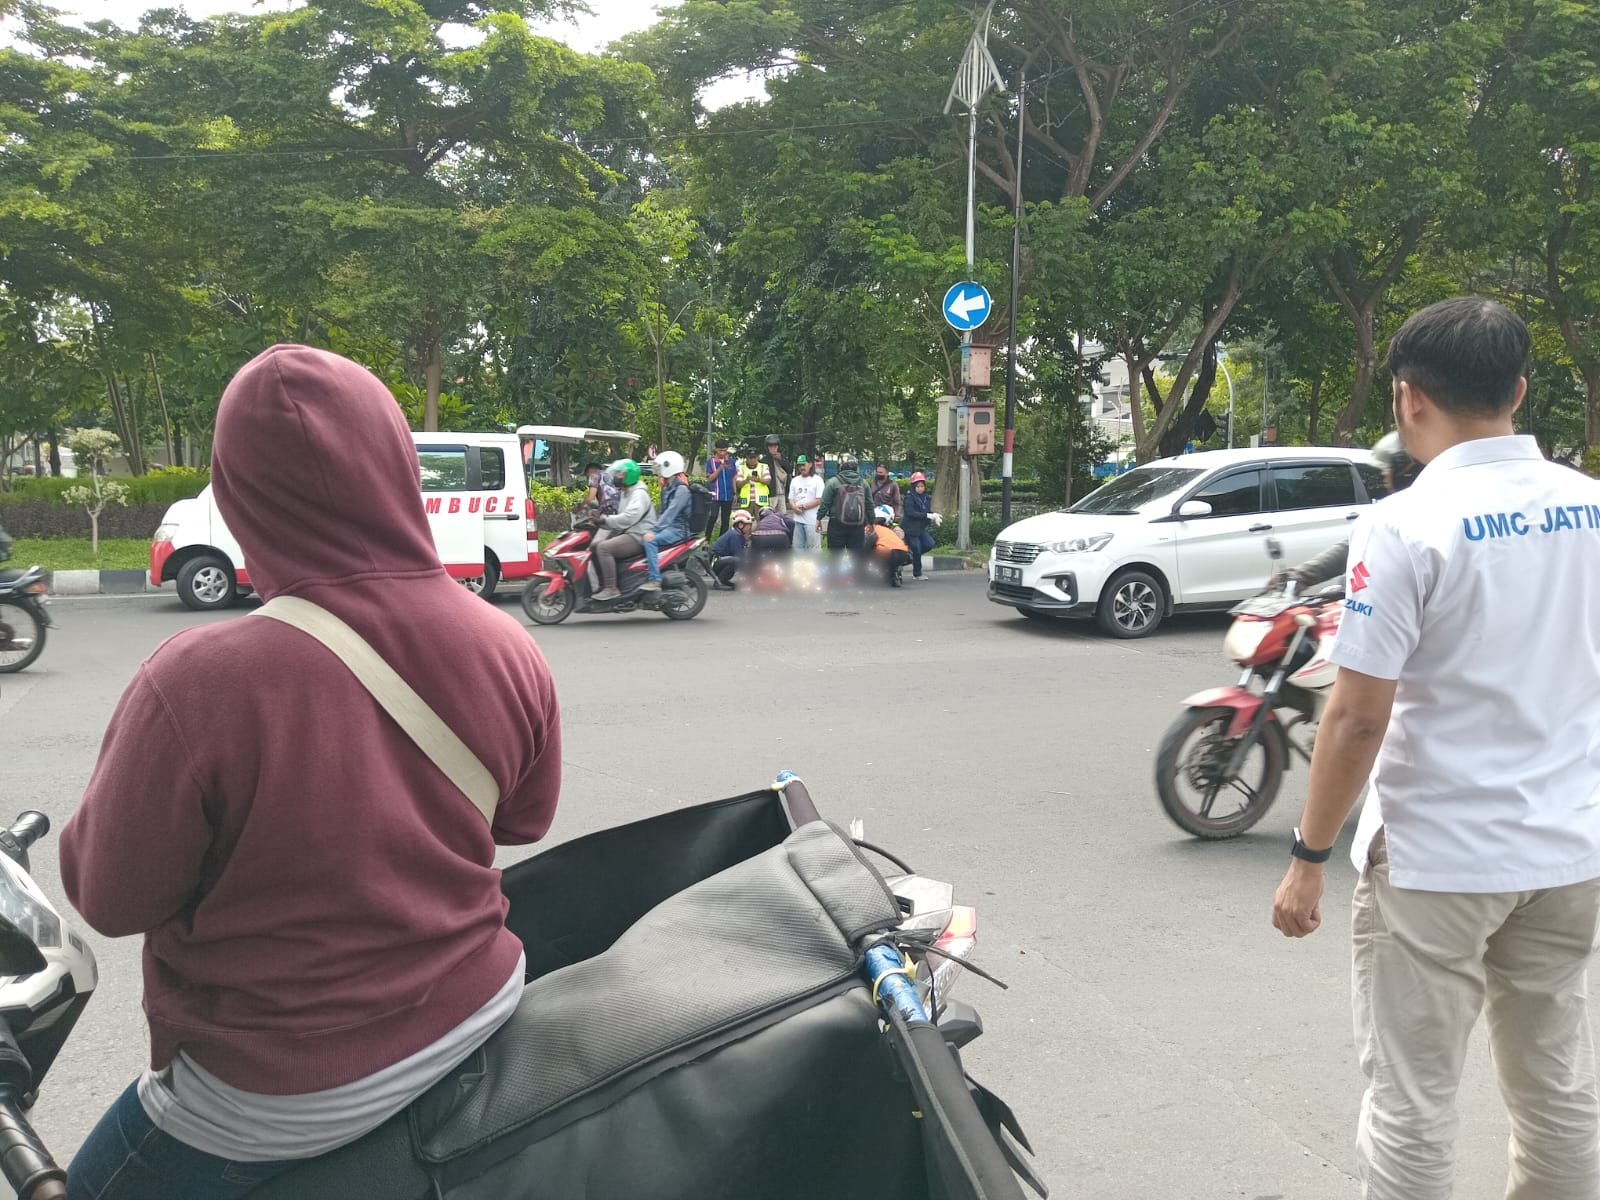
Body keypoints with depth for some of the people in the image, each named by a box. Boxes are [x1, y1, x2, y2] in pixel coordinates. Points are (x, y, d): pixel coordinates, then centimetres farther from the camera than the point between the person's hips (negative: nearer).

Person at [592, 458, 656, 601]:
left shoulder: (639, 494, -14)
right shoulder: (626, 493, 20)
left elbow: (629, 517, -29)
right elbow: (620, 517, 24)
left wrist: (605, 520, -28)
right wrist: (600, 521, 10)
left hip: (639, 537, -11)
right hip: (627, 533, 11)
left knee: (603, 548, -26)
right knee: (594, 547, 4)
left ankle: (612, 589, -24)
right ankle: (603, 586, 7)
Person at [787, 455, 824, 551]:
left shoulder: (817, 480, -2)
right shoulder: (794, 480, 15)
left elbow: (819, 500, -9)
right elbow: (791, 498, 13)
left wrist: (804, 507, -12)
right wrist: (795, 507, -9)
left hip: (812, 520, -6)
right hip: (798, 519, 6)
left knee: (814, 546, -3)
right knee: (798, 546, 11)